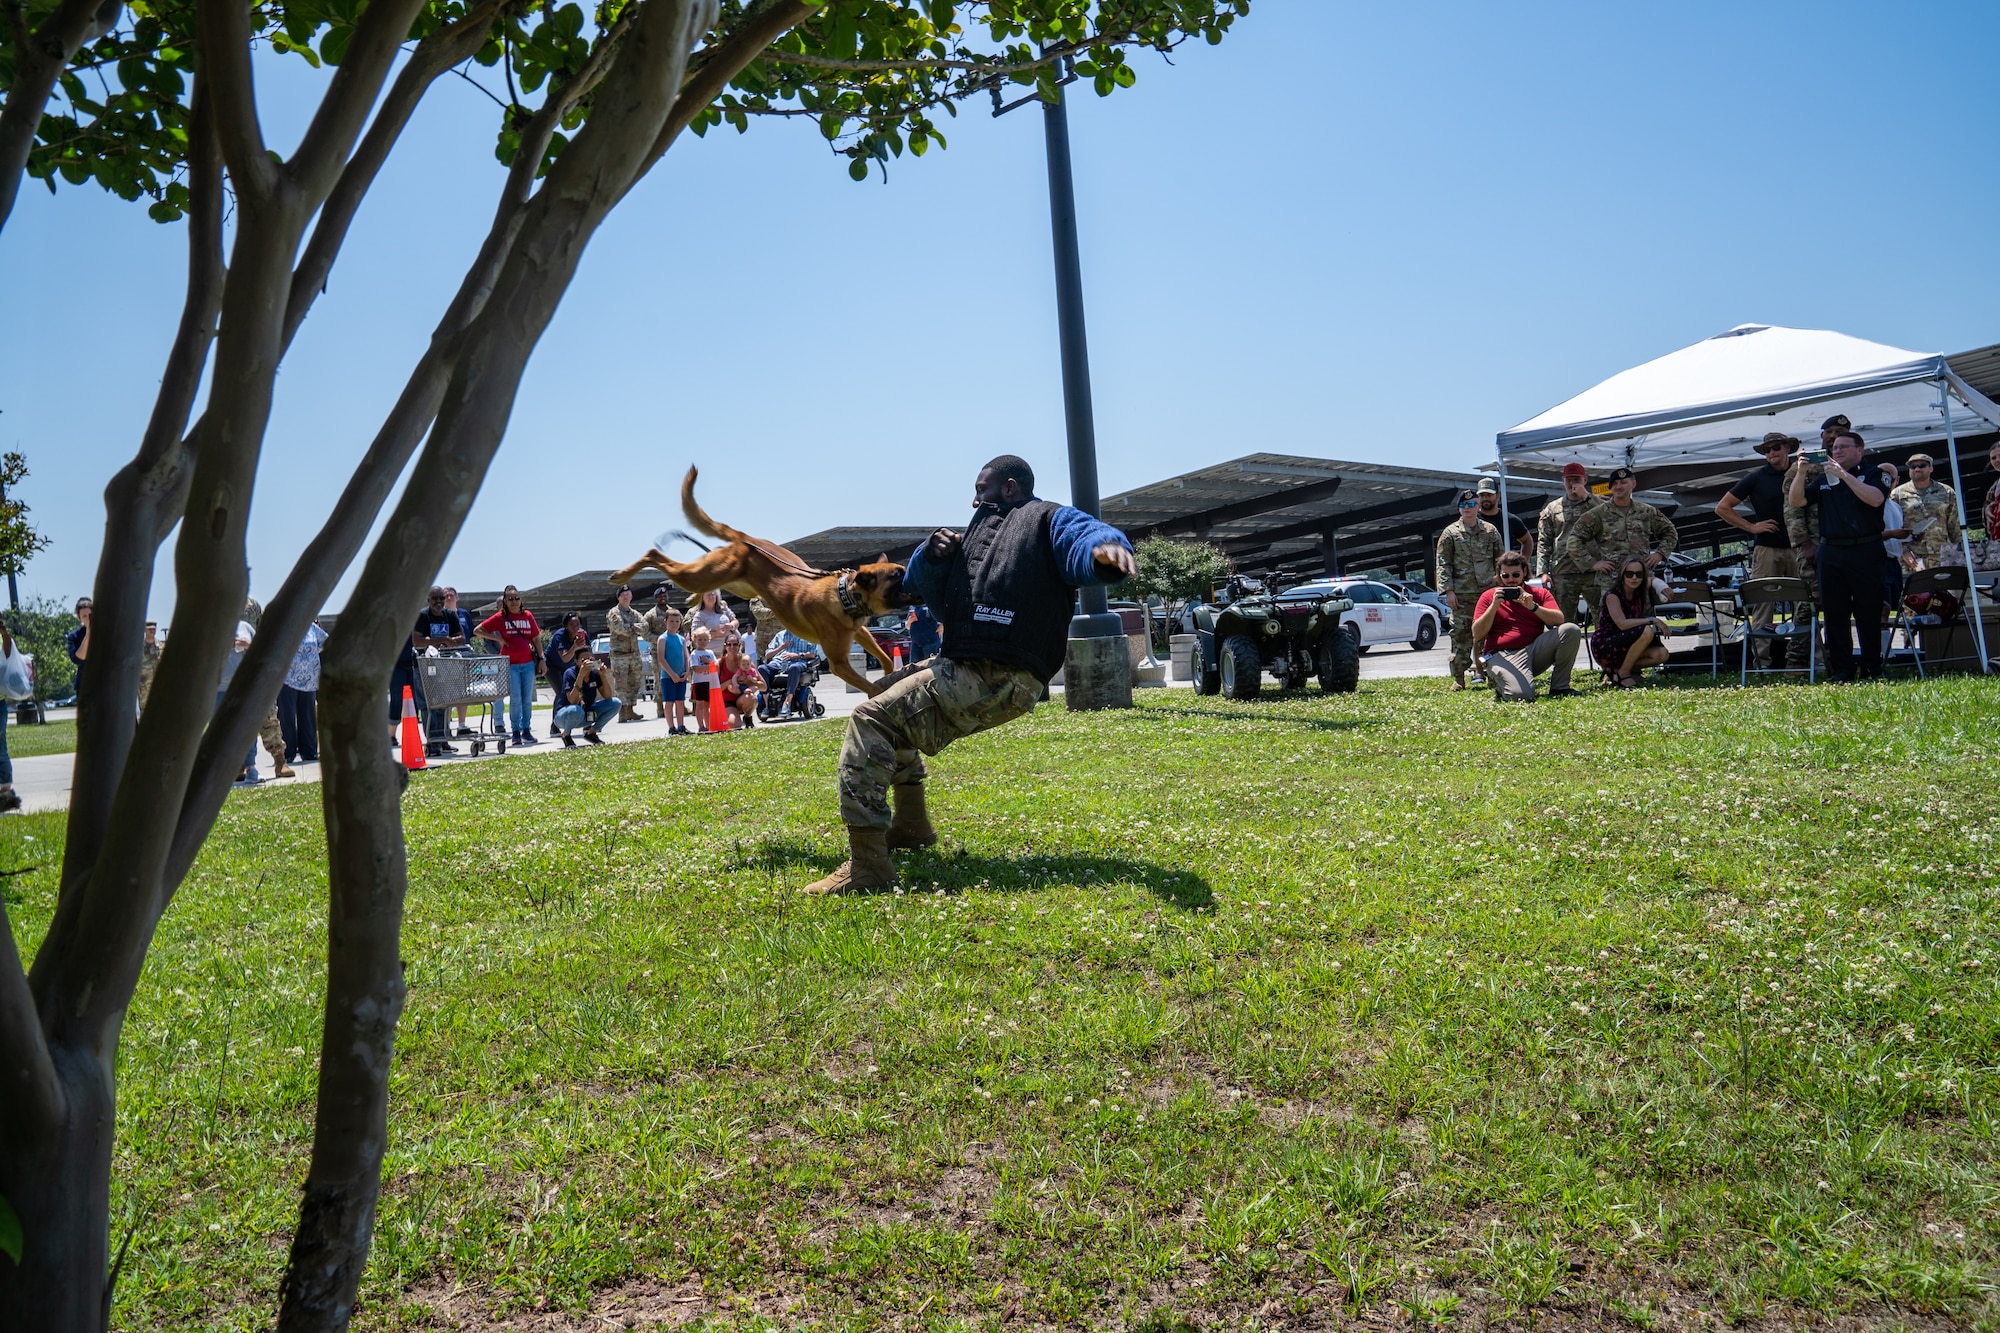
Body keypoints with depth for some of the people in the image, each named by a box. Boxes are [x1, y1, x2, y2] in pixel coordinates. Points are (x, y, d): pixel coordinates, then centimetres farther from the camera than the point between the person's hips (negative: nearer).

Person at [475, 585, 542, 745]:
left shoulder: (528, 615, 7)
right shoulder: (500, 617, -1)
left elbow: (536, 638, 11)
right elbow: (478, 630, 0)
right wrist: (498, 638, -7)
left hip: (528, 663, 3)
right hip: (510, 664, -3)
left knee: (528, 699, 7)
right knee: (515, 698, -5)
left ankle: (527, 731, 16)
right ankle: (516, 732, 4)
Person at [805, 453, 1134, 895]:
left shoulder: (1047, 520, 2)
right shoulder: (980, 530, 28)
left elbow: (1083, 536, -21)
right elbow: (924, 586, 27)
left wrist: (1103, 547, -45)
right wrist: (932, 556, 5)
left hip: (1000, 679, -10)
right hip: (963, 669, 10)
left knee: (871, 719, -20)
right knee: (889, 690, 31)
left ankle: (867, 864, -23)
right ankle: (910, 823, 31)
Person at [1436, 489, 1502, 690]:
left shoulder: (1491, 531, 10)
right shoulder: (1450, 533, 4)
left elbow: (1500, 559, 14)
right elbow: (1443, 564, 0)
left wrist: (1499, 577, 4)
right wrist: (1448, 590, -8)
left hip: (1489, 591, 2)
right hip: (1462, 594, -2)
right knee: (1460, 635, -4)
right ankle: (1458, 678, 0)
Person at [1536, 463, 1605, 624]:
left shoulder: (1597, 503, 11)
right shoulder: (1552, 508, 14)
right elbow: (1543, 542, 10)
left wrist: (1586, 497, -7)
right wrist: (1543, 571, 0)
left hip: (1593, 570, -1)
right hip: (1563, 573, 1)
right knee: (1565, 621, 2)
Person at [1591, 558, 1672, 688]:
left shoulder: (1639, 593, 6)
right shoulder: (1612, 595, -15)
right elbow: (1622, 624, -28)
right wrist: (1653, 620, -27)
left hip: (1623, 646, 8)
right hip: (1603, 647, -8)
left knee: (1661, 654, -14)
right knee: (1647, 631, -28)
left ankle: (1615, 670, 0)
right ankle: (1623, 675, -16)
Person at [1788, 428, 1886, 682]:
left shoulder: (1871, 475, 5)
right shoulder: (1824, 480, 17)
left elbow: (1875, 499, -14)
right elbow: (1796, 500, 7)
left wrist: (1844, 475, -16)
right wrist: (1801, 472, -6)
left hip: (1865, 552, -4)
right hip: (1831, 553, 4)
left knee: (1869, 613, -1)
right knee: (1834, 613, 3)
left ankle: (1872, 670, 6)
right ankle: (1841, 670, 8)